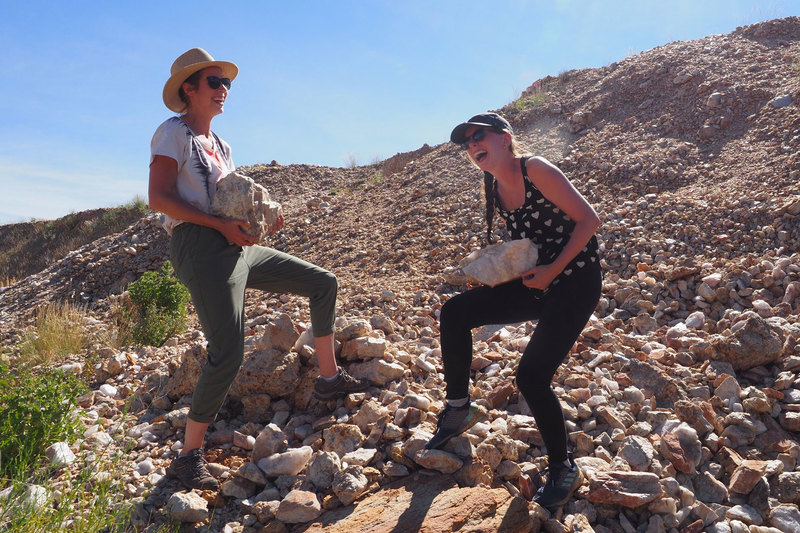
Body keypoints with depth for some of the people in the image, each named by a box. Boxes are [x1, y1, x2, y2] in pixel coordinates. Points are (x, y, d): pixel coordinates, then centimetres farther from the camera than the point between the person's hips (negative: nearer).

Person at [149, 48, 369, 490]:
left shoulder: (221, 146, 23)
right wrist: (221, 224, -19)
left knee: (323, 283, 9)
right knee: (227, 355, -16)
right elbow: (159, 197, -13)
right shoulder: (174, 133, -1)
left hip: (238, 248, 9)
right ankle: (188, 456, 2)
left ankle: (329, 377, 17)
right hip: (201, 247, -9)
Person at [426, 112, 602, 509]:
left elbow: (588, 219, -16)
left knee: (531, 376, -15)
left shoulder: (536, 170, -17)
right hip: (537, 282, 7)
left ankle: (563, 470, 10)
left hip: (575, 281, -7)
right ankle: (459, 408, 11)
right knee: (454, 313, -7)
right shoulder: (494, 189, 4)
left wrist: (553, 270, -20)